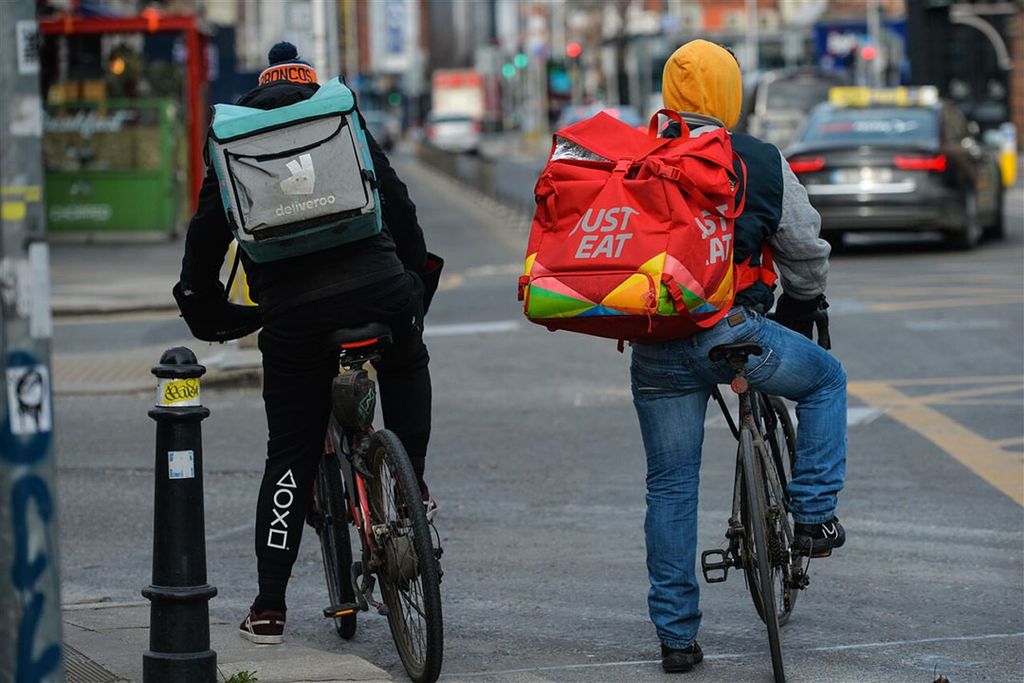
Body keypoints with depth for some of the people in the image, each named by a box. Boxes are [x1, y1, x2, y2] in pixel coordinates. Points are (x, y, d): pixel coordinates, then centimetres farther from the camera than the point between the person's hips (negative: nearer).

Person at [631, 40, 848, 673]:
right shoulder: (762, 162, 3)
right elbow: (807, 251, 12)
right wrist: (804, 307, 32)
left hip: (656, 349, 3)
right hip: (732, 330, -3)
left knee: (670, 488, 12)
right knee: (827, 378, 25)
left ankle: (676, 636, 14)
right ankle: (814, 516, 19)